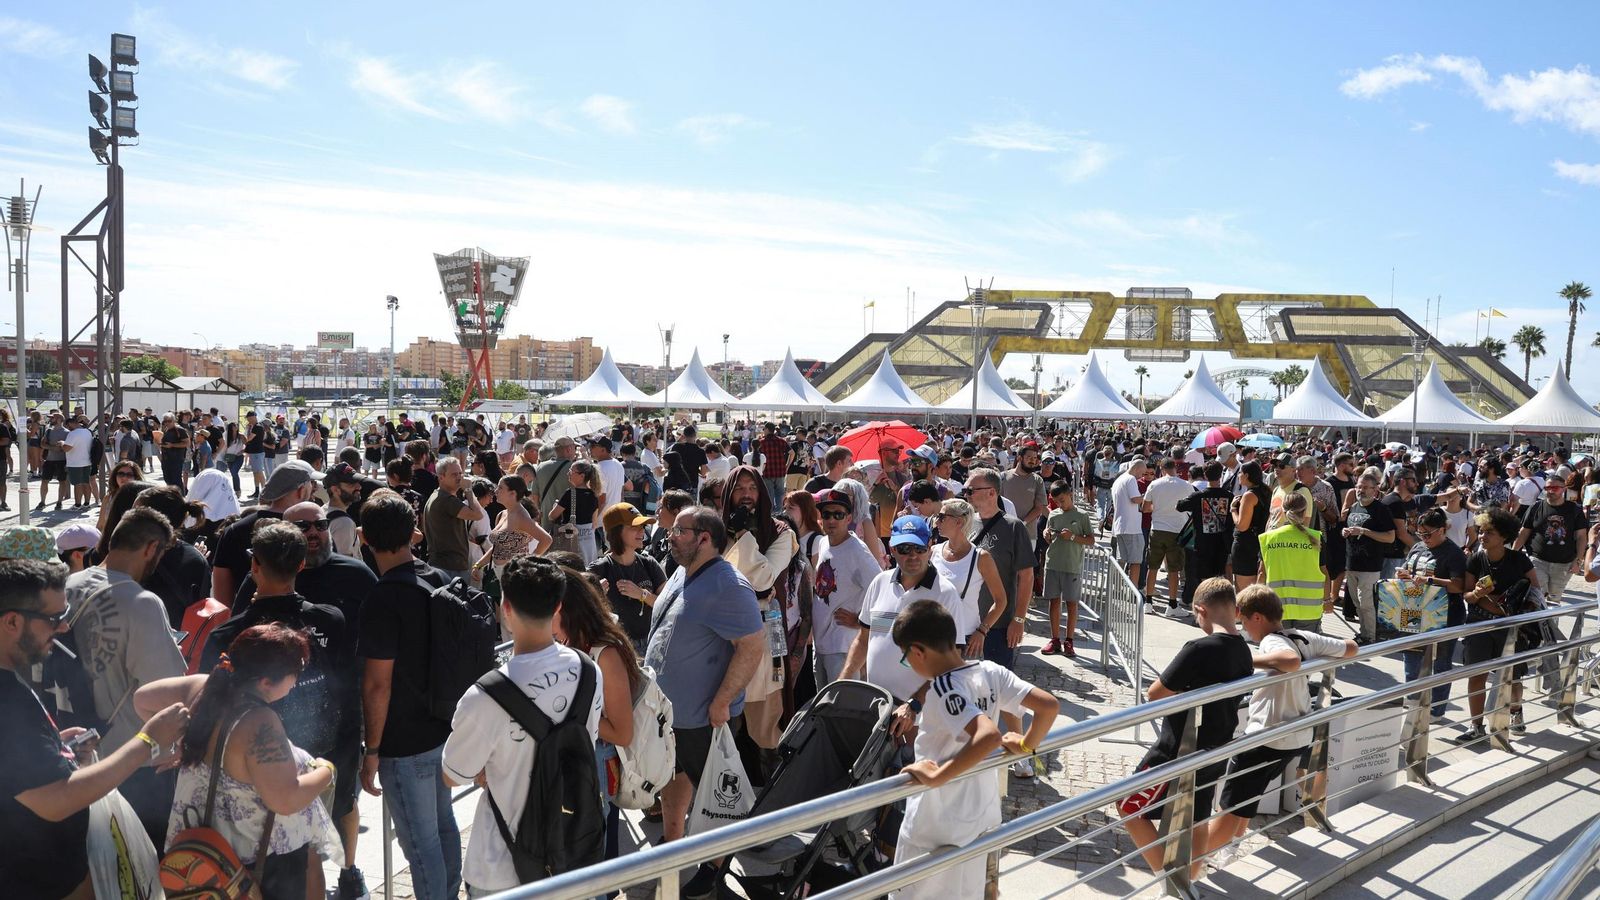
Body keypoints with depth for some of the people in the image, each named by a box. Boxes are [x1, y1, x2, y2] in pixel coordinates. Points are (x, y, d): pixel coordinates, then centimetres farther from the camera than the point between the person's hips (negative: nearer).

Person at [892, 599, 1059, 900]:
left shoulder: (944, 688, -26)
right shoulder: (991, 671, -6)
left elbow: (989, 735, -40)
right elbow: (1050, 705, -7)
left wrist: (937, 776, -34)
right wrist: (1026, 745, 6)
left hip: (937, 825, -7)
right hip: (983, 815, 7)